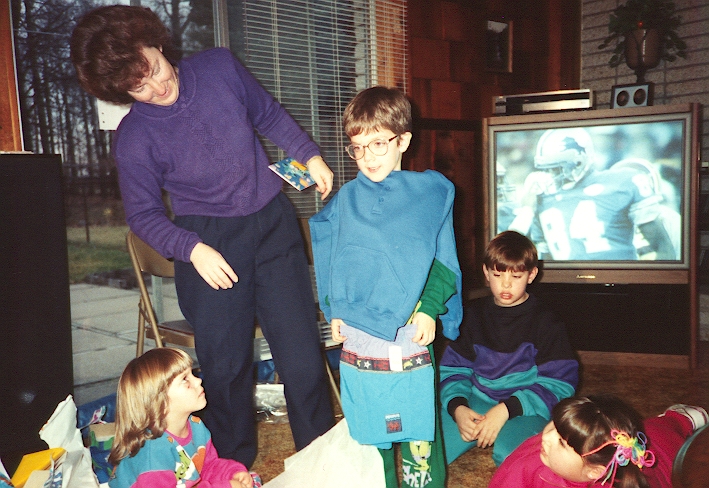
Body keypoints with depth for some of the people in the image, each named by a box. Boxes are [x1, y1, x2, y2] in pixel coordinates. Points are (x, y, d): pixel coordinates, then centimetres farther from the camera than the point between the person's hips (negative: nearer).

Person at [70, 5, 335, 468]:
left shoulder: (220, 66, -3)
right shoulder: (134, 139, -10)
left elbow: (270, 114, 13)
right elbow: (144, 214, -1)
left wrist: (310, 154, 3)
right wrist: (192, 250, -16)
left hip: (274, 224, 2)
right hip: (211, 244, -2)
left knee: (304, 358, 3)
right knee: (226, 366, 4)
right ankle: (234, 466, 31)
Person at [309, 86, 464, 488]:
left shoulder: (433, 192, 1)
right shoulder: (346, 199, 7)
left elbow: (444, 260, 1)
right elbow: (329, 258, 12)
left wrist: (430, 308, -10)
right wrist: (334, 310, 4)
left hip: (410, 333, -2)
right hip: (356, 336, 3)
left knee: (418, 427, 6)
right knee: (367, 433, 13)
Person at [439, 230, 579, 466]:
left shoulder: (545, 323, -1)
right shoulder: (473, 314, 9)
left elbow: (559, 384, -7)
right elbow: (452, 369, 6)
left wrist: (507, 409, -20)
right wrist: (457, 408, -15)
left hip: (524, 409, -3)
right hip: (475, 403, 3)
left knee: (508, 453, -36)